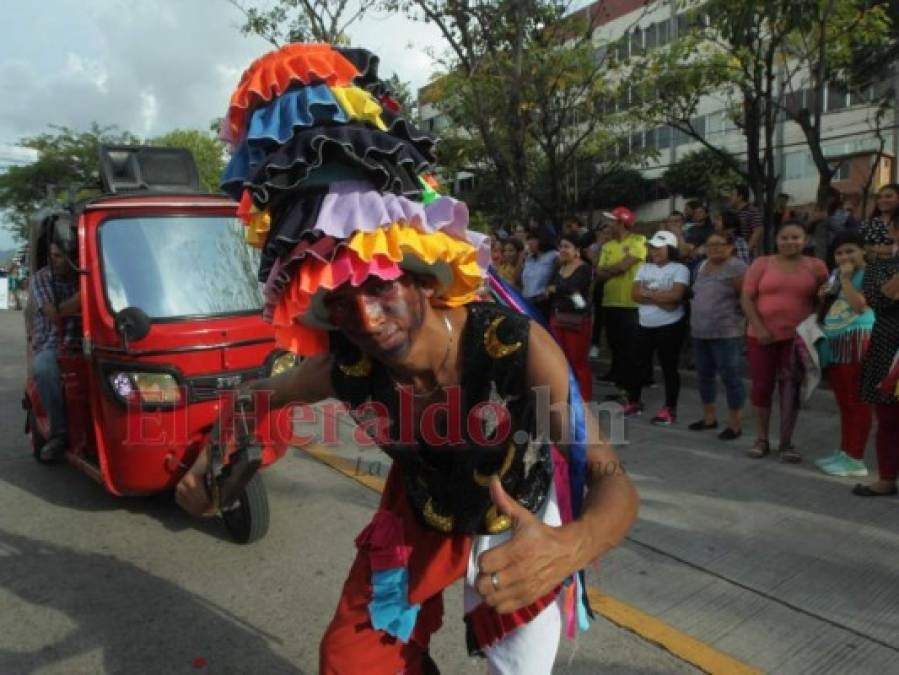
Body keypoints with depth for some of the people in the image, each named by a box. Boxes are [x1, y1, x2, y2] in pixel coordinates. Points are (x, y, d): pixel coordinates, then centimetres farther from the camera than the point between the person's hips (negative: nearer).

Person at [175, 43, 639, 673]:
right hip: (418, 516, 3)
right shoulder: (346, 367, -26)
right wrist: (212, 456, -19)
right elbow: (262, 394, -2)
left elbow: (613, 481, -35)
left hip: (517, 527, -2)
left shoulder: (521, 350, -36)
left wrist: (569, 545, -56)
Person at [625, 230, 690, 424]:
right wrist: (660, 299, -14)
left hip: (670, 326, -5)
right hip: (645, 325, 5)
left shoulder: (679, 269, -6)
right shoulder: (644, 268, 9)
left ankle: (670, 409, 10)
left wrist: (648, 293, -11)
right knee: (639, 364, 12)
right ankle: (633, 402, 26)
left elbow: (675, 295, -20)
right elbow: (635, 294, -1)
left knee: (669, 367, 1)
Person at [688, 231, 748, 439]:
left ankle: (735, 424, 8)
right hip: (700, 332, 8)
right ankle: (709, 417, 29)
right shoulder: (702, 267, 13)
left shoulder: (736, 266, -11)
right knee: (704, 376, 15)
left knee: (730, 377, -1)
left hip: (726, 334, -8)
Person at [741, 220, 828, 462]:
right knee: (762, 386, 7)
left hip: (798, 337, 0)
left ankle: (786, 442, 13)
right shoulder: (761, 264, 0)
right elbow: (746, 298, -3)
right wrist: (759, 328, -11)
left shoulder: (816, 266, 2)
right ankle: (761, 439, 20)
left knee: (791, 388, 3)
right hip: (762, 336, 0)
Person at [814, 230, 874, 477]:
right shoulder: (835, 274, 18)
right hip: (833, 342, 8)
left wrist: (846, 278, -13)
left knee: (857, 401, -4)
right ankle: (844, 452, 23)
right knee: (843, 402, 14)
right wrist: (824, 297, 7)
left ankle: (855, 459, 1)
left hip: (857, 340, -8)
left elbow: (860, 306, -19)